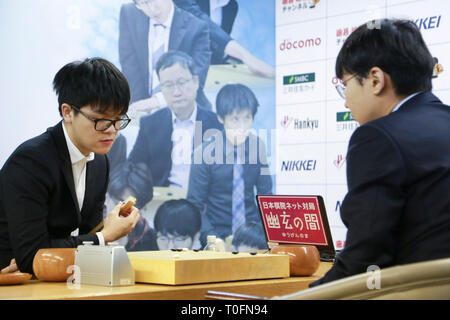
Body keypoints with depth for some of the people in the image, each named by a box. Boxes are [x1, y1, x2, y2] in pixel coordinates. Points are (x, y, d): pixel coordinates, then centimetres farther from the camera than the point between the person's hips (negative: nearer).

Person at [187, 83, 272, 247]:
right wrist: (214, 240, -17)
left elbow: (265, 193, 9)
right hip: (219, 235, -2)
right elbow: (195, 206, -6)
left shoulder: (257, 146, 0)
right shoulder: (205, 152, -10)